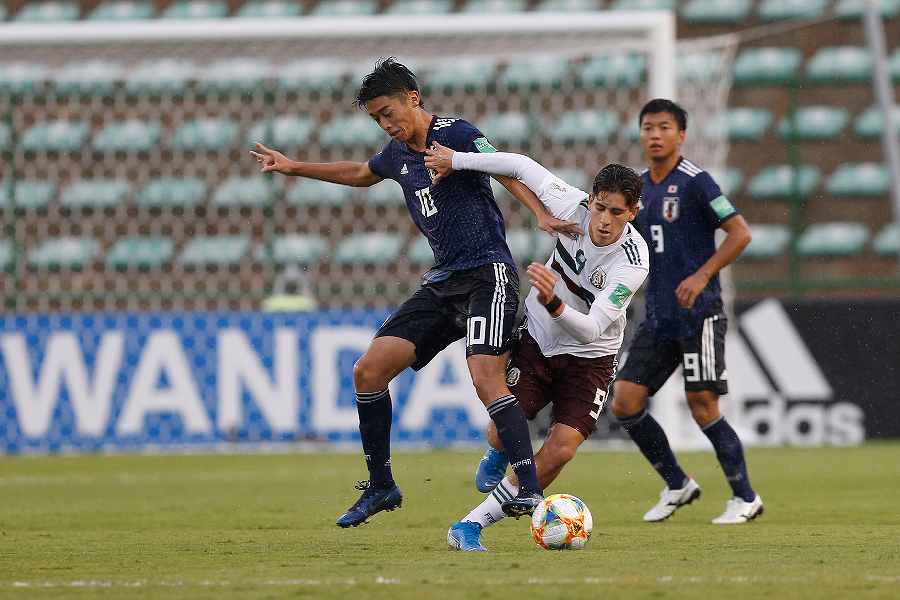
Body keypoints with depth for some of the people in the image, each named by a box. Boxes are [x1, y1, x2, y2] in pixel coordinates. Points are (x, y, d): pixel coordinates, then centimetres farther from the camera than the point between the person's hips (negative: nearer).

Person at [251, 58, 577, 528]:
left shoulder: (455, 135, -10)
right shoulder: (398, 154, 14)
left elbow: (508, 170, -26)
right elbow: (361, 174, 37)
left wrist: (543, 215, -43)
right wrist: (293, 167, 44)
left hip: (487, 273, -8)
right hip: (442, 282, 8)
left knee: (485, 376, -28)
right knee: (368, 371, 2)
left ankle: (530, 491, -29)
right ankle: (381, 487, 15)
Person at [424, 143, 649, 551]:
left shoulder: (632, 262, -30)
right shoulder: (575, 208, -20)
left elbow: (591, 329, -38)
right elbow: (521, 166, -4)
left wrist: (554, 304, -56)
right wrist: (456, 160, -1)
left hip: (588, 358, -3)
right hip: (536, 339, 3)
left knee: (561, 451, -19)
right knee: (501, 436, -9)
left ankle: (471, 525, -8)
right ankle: (500, 457, 31)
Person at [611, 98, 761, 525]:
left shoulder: (695, 181, -10)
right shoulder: (638, 188, 12)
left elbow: (740, 233, -13)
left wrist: (702, 275, -21)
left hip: (698, 314, -7)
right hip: (657, 316, 7)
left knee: (703, 407, -8)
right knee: (625, 403, 0)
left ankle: (745, 498, 8)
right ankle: (676, 486, 16)